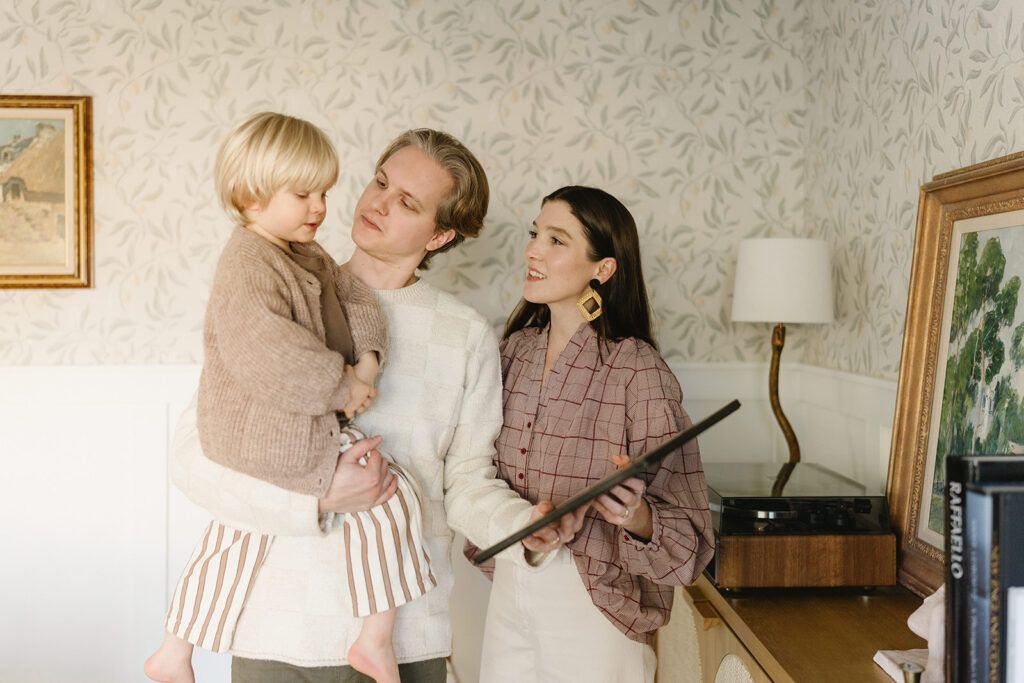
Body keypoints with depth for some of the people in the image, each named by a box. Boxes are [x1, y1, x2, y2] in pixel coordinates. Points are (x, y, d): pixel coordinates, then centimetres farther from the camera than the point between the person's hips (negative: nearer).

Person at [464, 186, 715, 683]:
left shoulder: (638, 371, -18)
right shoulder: (517, 348, 0)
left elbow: (688, 535, -16)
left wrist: (636, 517, -35)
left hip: (590, 607, -5)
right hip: (508, 590, 5)